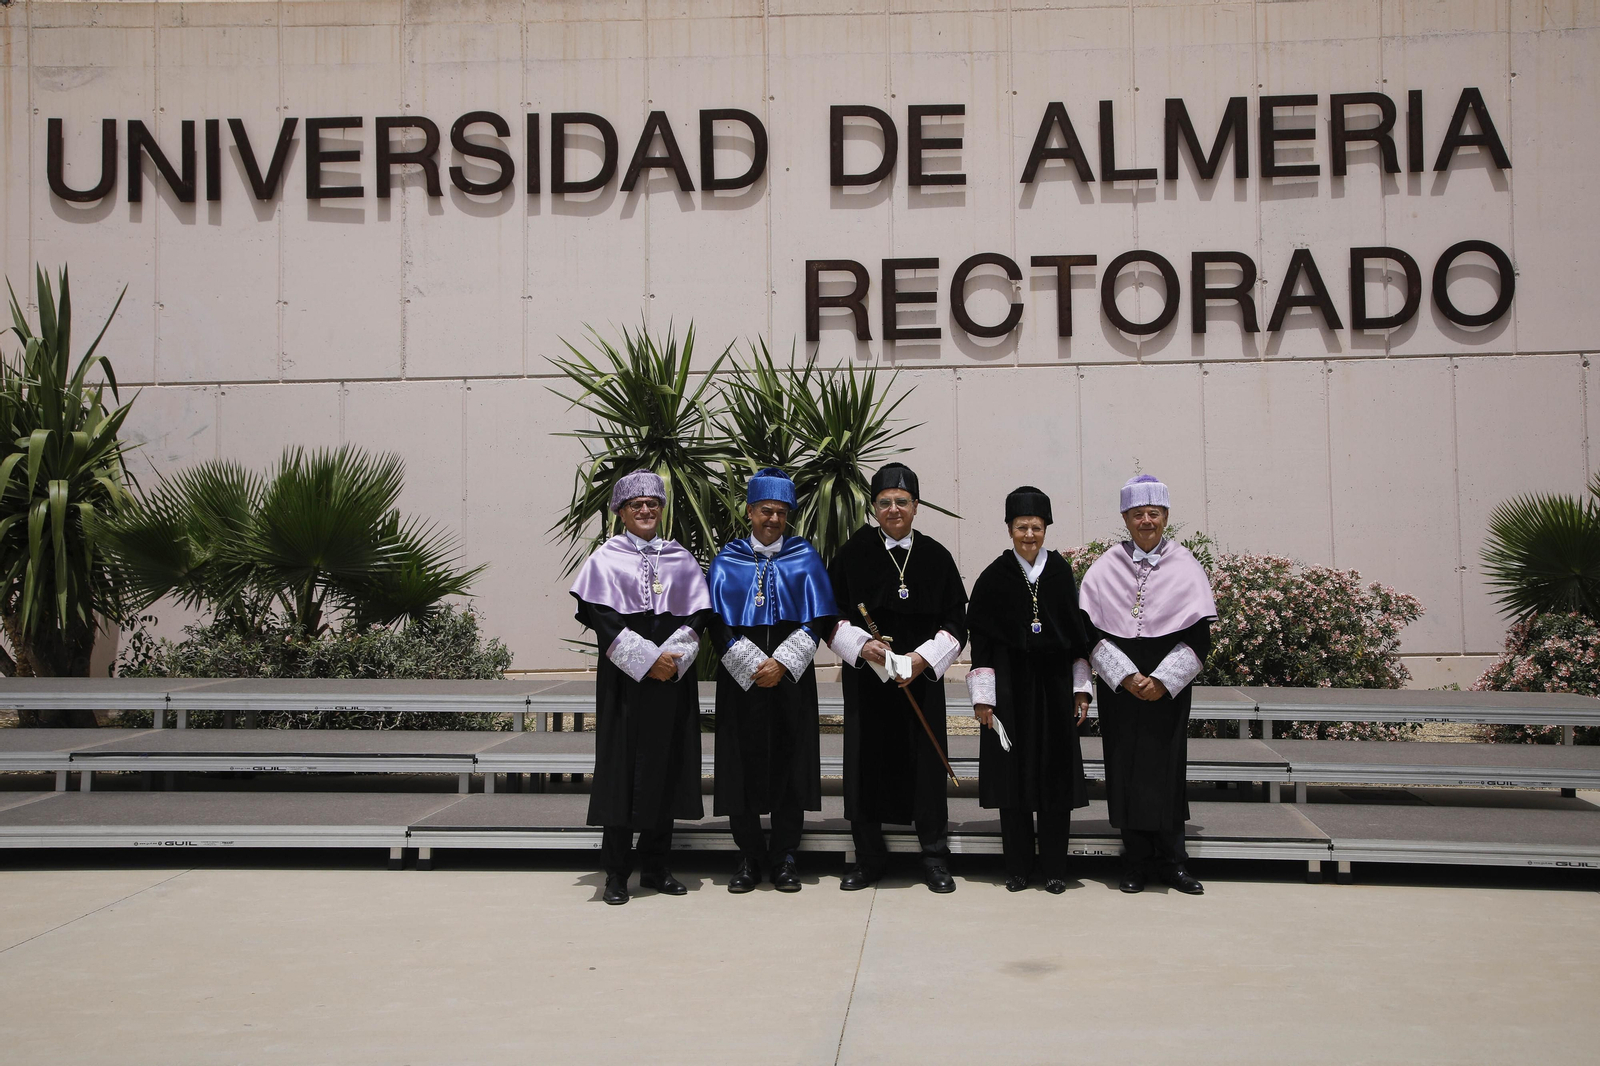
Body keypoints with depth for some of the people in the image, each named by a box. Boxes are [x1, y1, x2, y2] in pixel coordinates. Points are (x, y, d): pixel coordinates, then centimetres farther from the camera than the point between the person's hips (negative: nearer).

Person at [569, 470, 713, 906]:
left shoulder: (681, 559, 11)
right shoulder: (606, 558, 2)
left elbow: (697, 615, 5)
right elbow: (602, 617, -8)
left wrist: (673, 657, -11)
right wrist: (646, 660, -15)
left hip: (673, 677, 3)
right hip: (624, 678, -3)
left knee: (666, 766, 5)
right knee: (621, 767, -3)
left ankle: (655, 866, 16)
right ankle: (616, 872, 5)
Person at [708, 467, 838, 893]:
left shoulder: (805, 558, 5)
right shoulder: (727, 562, 5)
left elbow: (818, 619, -1)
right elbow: (717, 623, 0)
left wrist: (781, 663, -12)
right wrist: (754, 666, -12)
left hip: (791, 678, 0)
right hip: (739, 679, 0)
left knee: (789, 763, 1)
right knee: (743, 763, 1)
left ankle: (784, 858, 12)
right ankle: (749, 856, 13)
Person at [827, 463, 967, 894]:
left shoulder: (936, 556, 4)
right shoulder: (854, 552, 1)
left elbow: (956, 620, 4)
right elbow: (830, 614, 1)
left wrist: (924, 657, -10)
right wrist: (860, 644, -15)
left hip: (921, 678, 0)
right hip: (866, 677, 0)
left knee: (926, 766, 1)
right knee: (865, 765, 3)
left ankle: (935, 860, 13)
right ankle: (868, 858, 17)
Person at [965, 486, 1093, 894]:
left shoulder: (1061, 571, 4)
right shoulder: (994, 577, -1)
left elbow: (1077, 631, 8)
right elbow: (981, 639, -1)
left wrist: (1080, 689, 4)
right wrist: (983, 697, -6)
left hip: (1054, 684, 1)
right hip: (1011, 686, -1)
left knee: (1055, 774, 3)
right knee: (1014, 772, 3)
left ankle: (1054, 868, 13)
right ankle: (1017, 867, 13)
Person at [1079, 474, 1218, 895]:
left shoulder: (1186, 567, 2)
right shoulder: (1105, 568, 4)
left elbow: (1199, 633, -2)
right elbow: (1091, 631, -1)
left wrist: (1163, 680, -11)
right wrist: (1125, 676, -11)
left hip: (1169, 686, -1)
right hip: (1119, 685, 1)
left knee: (1166, 768, 0)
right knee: (1126, 769, 2)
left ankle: (1172, 861, 11)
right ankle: (1137, 861, 11)